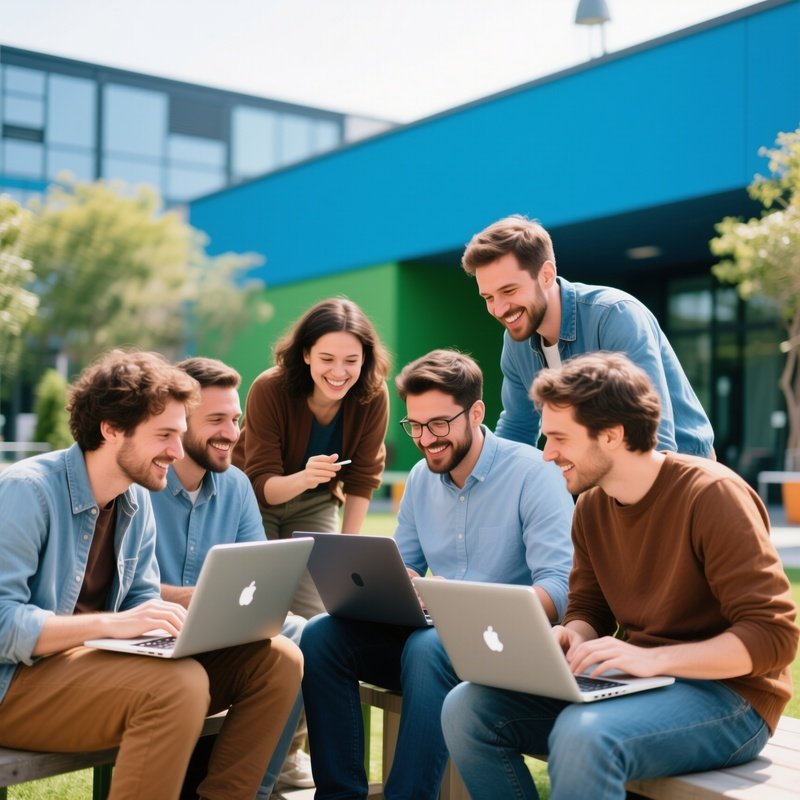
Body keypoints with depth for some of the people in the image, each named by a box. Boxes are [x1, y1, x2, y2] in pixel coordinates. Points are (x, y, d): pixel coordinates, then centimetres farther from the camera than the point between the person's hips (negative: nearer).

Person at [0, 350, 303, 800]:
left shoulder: (137, 500, 7)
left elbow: (142, 603, 10)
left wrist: (188, 619, -12)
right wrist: (111, 623, -32)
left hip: (88, 662, 8)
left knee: (277, 660, -4)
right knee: (180, 683, -34)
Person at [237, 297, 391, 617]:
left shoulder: (373, 395, -21)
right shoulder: (269, 389, -29)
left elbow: (362, 478, -6)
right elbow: (261, 484, -28)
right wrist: (304, 478, -50)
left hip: (316, 506, 3)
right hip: (255, 501, -2)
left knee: (316, 616, -7)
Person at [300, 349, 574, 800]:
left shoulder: (533, 474, -11)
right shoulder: (421, 479, 9)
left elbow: (561, 590, -20)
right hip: (434, 633, 6)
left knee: (428, 647, -36)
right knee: (322, 635, -15)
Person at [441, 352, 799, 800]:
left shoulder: (713, 495, -16)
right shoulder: (592, 506, 5)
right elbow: (587, 611, 14)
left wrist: (652, 658, -28)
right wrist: (569, 637, -10)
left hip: (726, 693, -7)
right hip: (637, 684, 7)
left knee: (584, 734, -36)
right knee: (468, 707, -10)